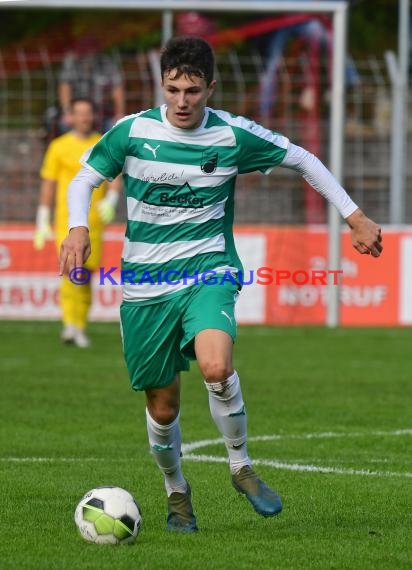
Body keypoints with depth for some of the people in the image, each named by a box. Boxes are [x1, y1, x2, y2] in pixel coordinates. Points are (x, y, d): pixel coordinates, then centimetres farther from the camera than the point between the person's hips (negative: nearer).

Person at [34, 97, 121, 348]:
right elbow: (48, 184, 8)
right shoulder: (59, 147, 5)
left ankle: (80, 329, 15)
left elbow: (116, 179, 1)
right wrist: (42, 222, 6)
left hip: (95, 221, 2)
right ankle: (70, 324, -24)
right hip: (67, 221, -2)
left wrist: (110, 200, -19)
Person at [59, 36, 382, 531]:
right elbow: (85, 179, 7)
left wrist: (354, 216, 9)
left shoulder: (233, 135, -5)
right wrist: (78, 227, -13)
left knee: (216, 366, -30)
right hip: (145, 286, 1)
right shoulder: (134, 131, -5)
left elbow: (302, 160, 9)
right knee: (163, 404, 5)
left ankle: (241, 466, -7)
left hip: (208, 272, -1)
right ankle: (176, 491, 33)